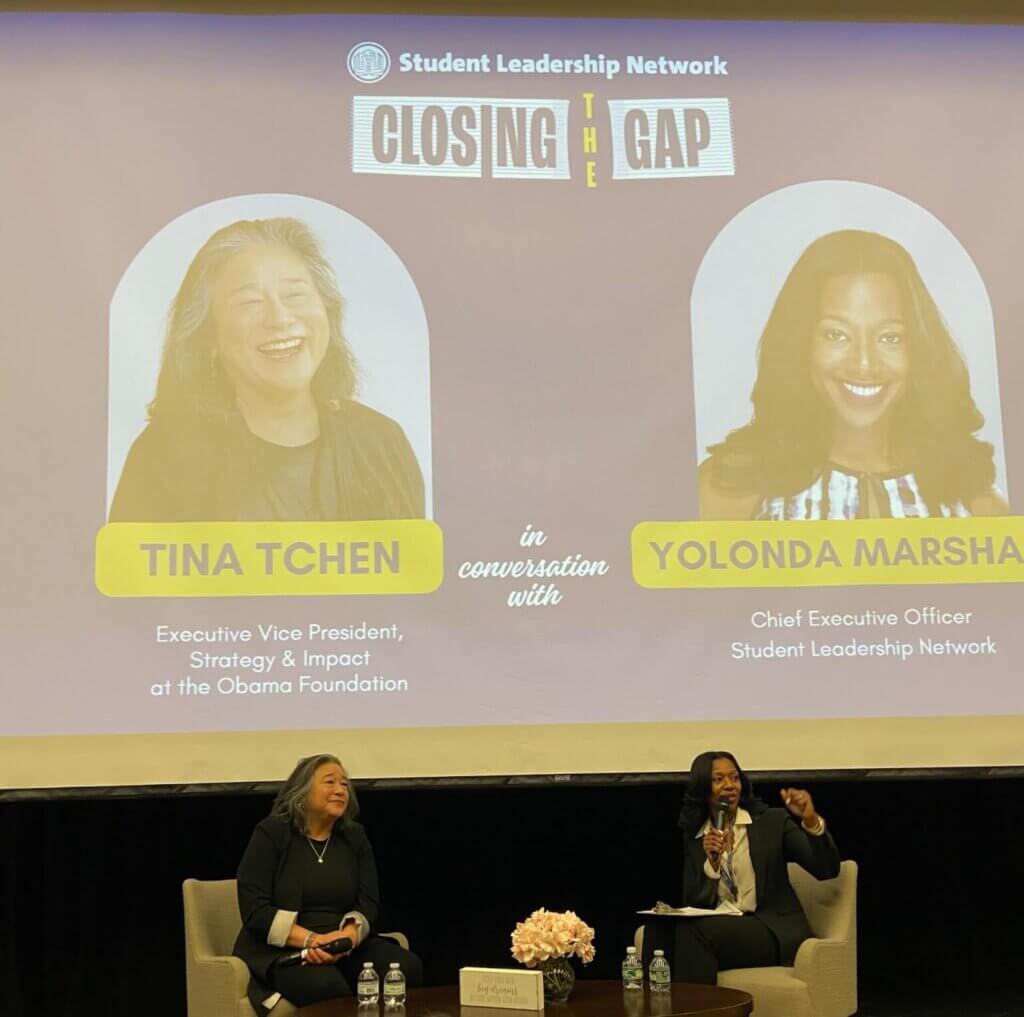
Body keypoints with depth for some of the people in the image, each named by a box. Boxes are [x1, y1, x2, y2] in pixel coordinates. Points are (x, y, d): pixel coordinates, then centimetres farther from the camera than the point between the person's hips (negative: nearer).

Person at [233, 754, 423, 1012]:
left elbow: (368, 903, 3)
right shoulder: (271, 833, -3)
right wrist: (310, 940, -22)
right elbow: (254, 909, -11)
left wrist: (347, 937, -21)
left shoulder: (355, 836, 11)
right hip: (281, 951, -5)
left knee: (408, 967, -22)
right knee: (326, 985, -37)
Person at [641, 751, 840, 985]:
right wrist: (712, 861, -11)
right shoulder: (693, 838, 12)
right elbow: (694, 904, 4)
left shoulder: (773, 822, 4)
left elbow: (828, 870, -7)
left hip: (774, 931, -3)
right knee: (658, 926, -24)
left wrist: (811, 821, -24)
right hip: (718, 930, 4)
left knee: (695, 930, -29)